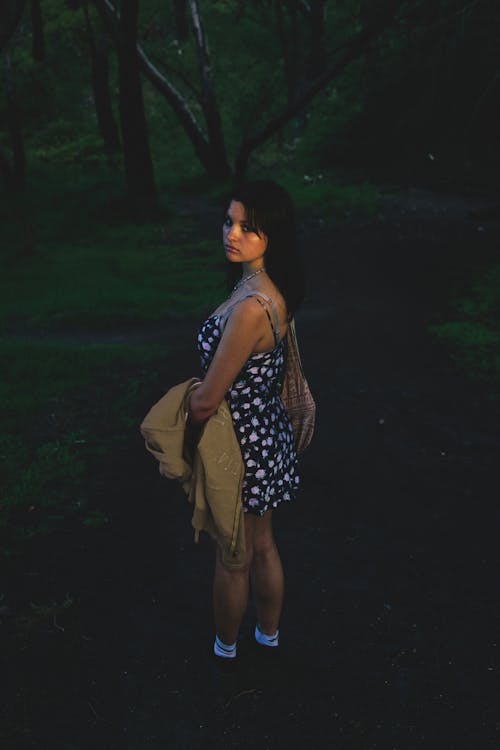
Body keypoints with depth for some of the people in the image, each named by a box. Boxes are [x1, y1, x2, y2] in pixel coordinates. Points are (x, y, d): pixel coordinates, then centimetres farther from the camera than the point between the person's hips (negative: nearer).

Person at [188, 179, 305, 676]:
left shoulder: (250, 307, -31)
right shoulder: (273, 290, -2)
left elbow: (205, 403, -26)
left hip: (240, 445, -9)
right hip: (267, 430, 9)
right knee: (263, 546, 25)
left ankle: (225, 648, 40)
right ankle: (269, 636, 46)